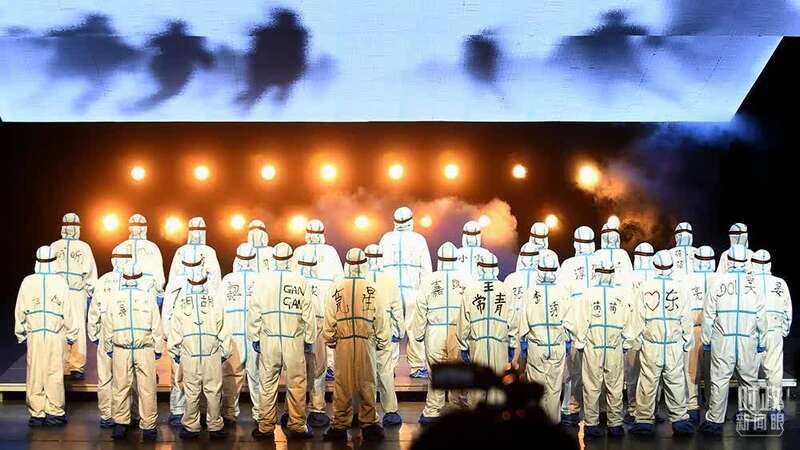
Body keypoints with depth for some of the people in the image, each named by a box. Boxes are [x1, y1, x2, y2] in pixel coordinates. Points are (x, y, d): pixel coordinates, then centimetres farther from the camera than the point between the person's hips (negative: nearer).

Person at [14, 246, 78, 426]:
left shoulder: (28, 282, -2)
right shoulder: (60, 282, -5)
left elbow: (20, 311, 4)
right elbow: (68, 312, -1)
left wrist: (20, 334, 16)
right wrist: (71, 335, 11)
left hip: (34, 335, 1)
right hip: (56, 335, -1)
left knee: (35, 375, 6)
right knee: (55, 374, 4)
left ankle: (37, 413, 9)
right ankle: (54, 412, 7)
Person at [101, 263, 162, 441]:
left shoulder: (113, 298, 0)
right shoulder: (148, 297, -3)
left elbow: (108, 327, 5)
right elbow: (156, 327, 1)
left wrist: (108, 348, 17)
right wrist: (158, 349, 11)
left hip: (120, 350, 1)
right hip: (145, 349, -1)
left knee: (120, 388, 10)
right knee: (147, 389, 3)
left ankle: (120, 425, 14)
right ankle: (148, 427, 7)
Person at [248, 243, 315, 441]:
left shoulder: (263, 281, -2)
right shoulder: (300, 282, -3)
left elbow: (254, 313, 1)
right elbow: (308, 314, 0)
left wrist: (254, 337, 10)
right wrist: (309, 339, 9)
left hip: (268, 339, 1)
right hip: (294, 340, -1)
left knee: (268, 385, 6)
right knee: (296, 384, 6)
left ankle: (266, 427, 10)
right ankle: (297, 426, 9)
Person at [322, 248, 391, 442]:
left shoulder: (336, 287, -2)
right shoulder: (372, 288, -4)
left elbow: (329, 317, 3)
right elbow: (381, 318, 0)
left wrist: (330, 340, 15)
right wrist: (382, 342, 12)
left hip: (343, 342, 1)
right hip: (366, 342, -1)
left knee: (342, 384, 5)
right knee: (367, 384, 6)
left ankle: (340, 425, 10)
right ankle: (369, 424, 10)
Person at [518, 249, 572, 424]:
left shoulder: (530, 293, -9)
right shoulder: (563, 292, -7)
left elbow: (523, 323, -3)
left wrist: (523, 344, 8)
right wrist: (568, 343, 13)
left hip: (535, 346, -1)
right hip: (558, 346, 1)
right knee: (555, 387, 9)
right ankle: (554, 421, 16)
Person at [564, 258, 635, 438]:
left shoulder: (588, 294, -6)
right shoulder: (622, 294, -4)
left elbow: (580, 322, -4)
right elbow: (628, 321, 2)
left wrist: (580, 341, 8)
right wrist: (626, 342, 13)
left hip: (592, 348, 0)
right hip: (615, 349, 1)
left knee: (592, 386, 6)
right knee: (615, 387, 7)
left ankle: (591, 423, 7)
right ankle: (615, 424, 11)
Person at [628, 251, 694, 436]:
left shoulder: (645, 287, -5)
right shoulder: (680, 287, -3)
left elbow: (638, 317, -2)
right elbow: (686, 318, 2)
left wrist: (638, 338, 8)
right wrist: (687, 341, 12)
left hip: (651, 344, -1)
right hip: (675, 344, 1)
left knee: (648, 381, 4)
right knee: (676, 381, 8)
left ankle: (645, 420, 9)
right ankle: (680, 419, 13)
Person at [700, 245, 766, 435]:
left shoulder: (719, 280, -3)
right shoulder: (753, 282, 0)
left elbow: (709, 313, -1)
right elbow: (761, 316, 3)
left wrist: (706, 340, 6)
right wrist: (761, 341, 13)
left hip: (723, 340, -1)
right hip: (748, 339, 1)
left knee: (719, 380, 1)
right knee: (749, 380, 12)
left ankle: (714, 420, 2)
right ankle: (751, 418, 18)